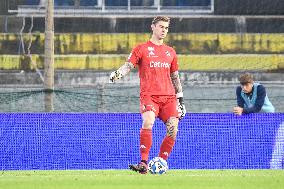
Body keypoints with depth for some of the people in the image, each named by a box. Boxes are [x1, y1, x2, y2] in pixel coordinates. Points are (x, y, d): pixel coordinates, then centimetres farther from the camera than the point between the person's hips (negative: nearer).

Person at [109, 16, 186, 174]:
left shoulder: (170, 52, 20)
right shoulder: (141, 49, 7)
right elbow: (128, 65, -4)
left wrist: (180, 99, 22)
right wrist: (118, 74, -26)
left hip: (169, 97, 5)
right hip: (149, 95, -4)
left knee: (173, 130, -8)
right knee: (148, 123, -27)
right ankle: (143, 164, -25)